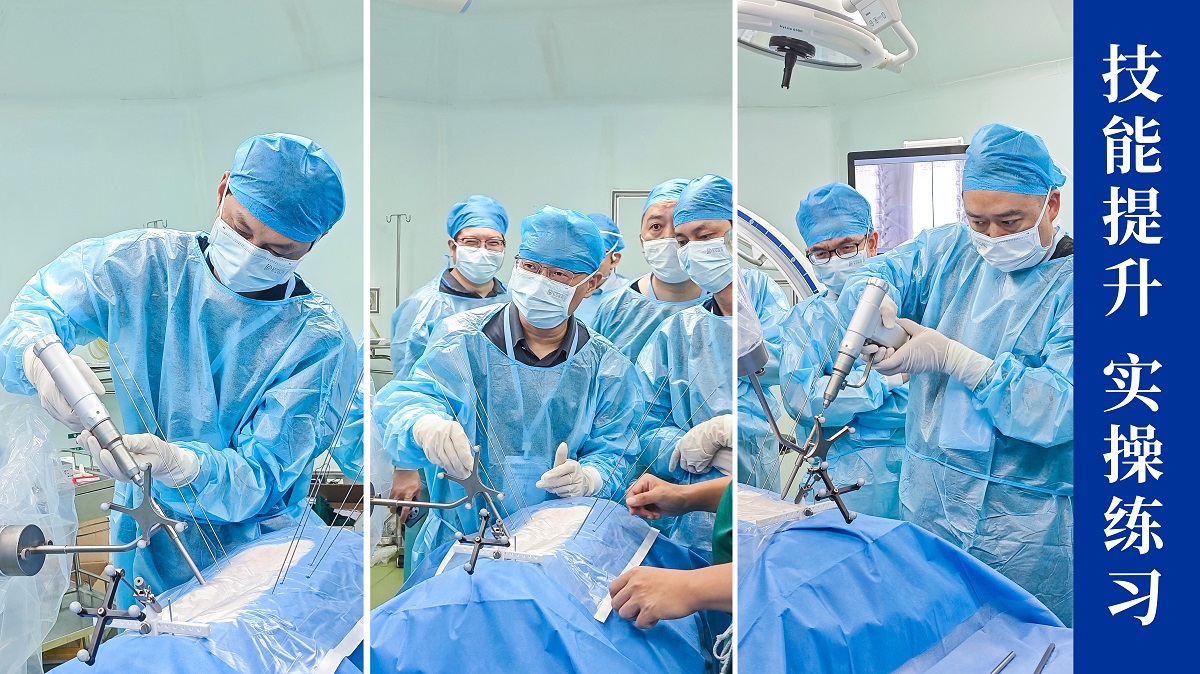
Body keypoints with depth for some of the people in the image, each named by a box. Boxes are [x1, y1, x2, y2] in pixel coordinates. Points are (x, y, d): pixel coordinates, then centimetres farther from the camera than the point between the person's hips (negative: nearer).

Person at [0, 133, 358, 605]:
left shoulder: (319, 340, -15)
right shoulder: (142, 265, -4)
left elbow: (261, 478, -17)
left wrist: (175, 463, -37)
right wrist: (39, 358, -22)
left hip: (254, 549, -2)